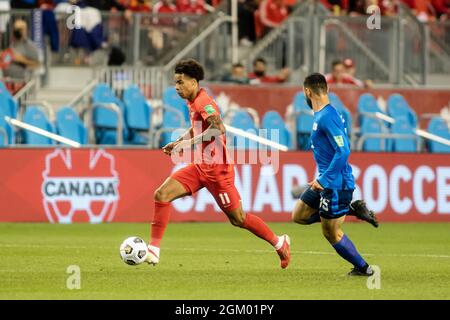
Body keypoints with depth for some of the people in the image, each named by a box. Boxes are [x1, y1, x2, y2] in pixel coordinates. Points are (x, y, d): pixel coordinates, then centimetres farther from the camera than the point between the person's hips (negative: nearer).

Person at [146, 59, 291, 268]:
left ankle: (279, 243, 19)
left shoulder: (203, 102, -18)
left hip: (217, 169, -9)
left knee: (238, 219, 0)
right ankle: (153, 250, -7)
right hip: (200, 167, 9)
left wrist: (190, 142, -32)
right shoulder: (192, 102, 10)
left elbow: (218, 128, -34)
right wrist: (178, 142, 18)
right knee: (162, 194, -6)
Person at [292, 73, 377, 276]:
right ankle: (352, 209, 11)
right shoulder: (320, 115, 10)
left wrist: (323, 180, -24)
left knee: (331, 233, 1)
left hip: (335, 183, -10)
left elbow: (343, 151, -27)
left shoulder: (328, 117, -21)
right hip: (327, 181, 10)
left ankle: (363, 268, 16)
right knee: (299, 216, 14)